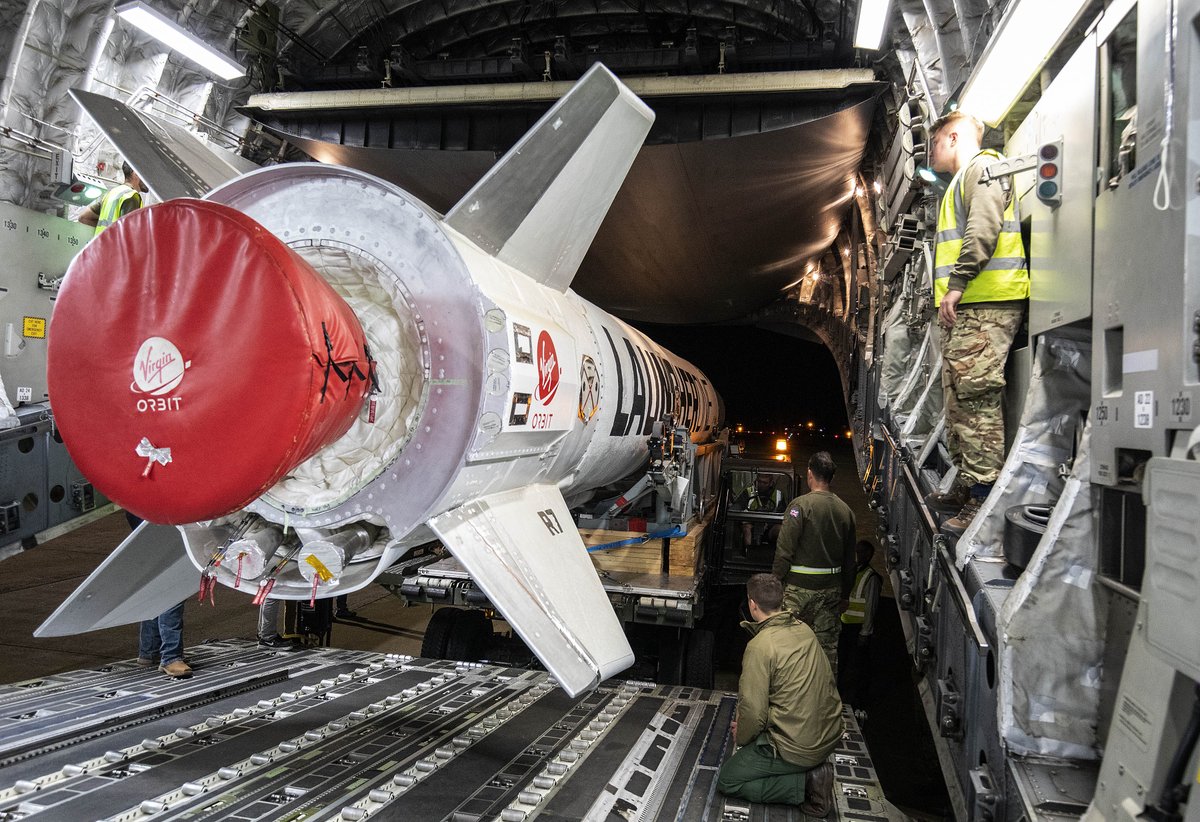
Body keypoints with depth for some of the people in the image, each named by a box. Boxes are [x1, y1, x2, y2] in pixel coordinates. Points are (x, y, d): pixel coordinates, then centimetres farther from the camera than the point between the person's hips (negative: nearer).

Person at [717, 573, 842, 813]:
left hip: (798, 746, -8)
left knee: (727, 781, 5)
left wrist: (741, 738, 3)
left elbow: (753, 710, -20)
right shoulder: (804, 630, 2)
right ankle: (813, 769, 11)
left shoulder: (760, 646, -22)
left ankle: (806, 784, -5)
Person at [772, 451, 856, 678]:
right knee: (828, 646, 11)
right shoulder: (845, 510, 6)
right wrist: (845, 594, 21)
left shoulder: (801, 505, -11)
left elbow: (784, 550, -14)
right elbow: (850, 559, 12)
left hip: (800, 586, -5)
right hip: (831, 588, 5)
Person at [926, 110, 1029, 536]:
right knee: (959, 401, 12)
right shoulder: (963, 180, 29)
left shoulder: (983, 167, -2)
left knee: (976, 397, -15)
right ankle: (967, 486, 20)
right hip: (966, 308, 11)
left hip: (985, 306, -11)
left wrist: (956, 284, -21)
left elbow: (983, 229, -17)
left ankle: (984, 499, -15)